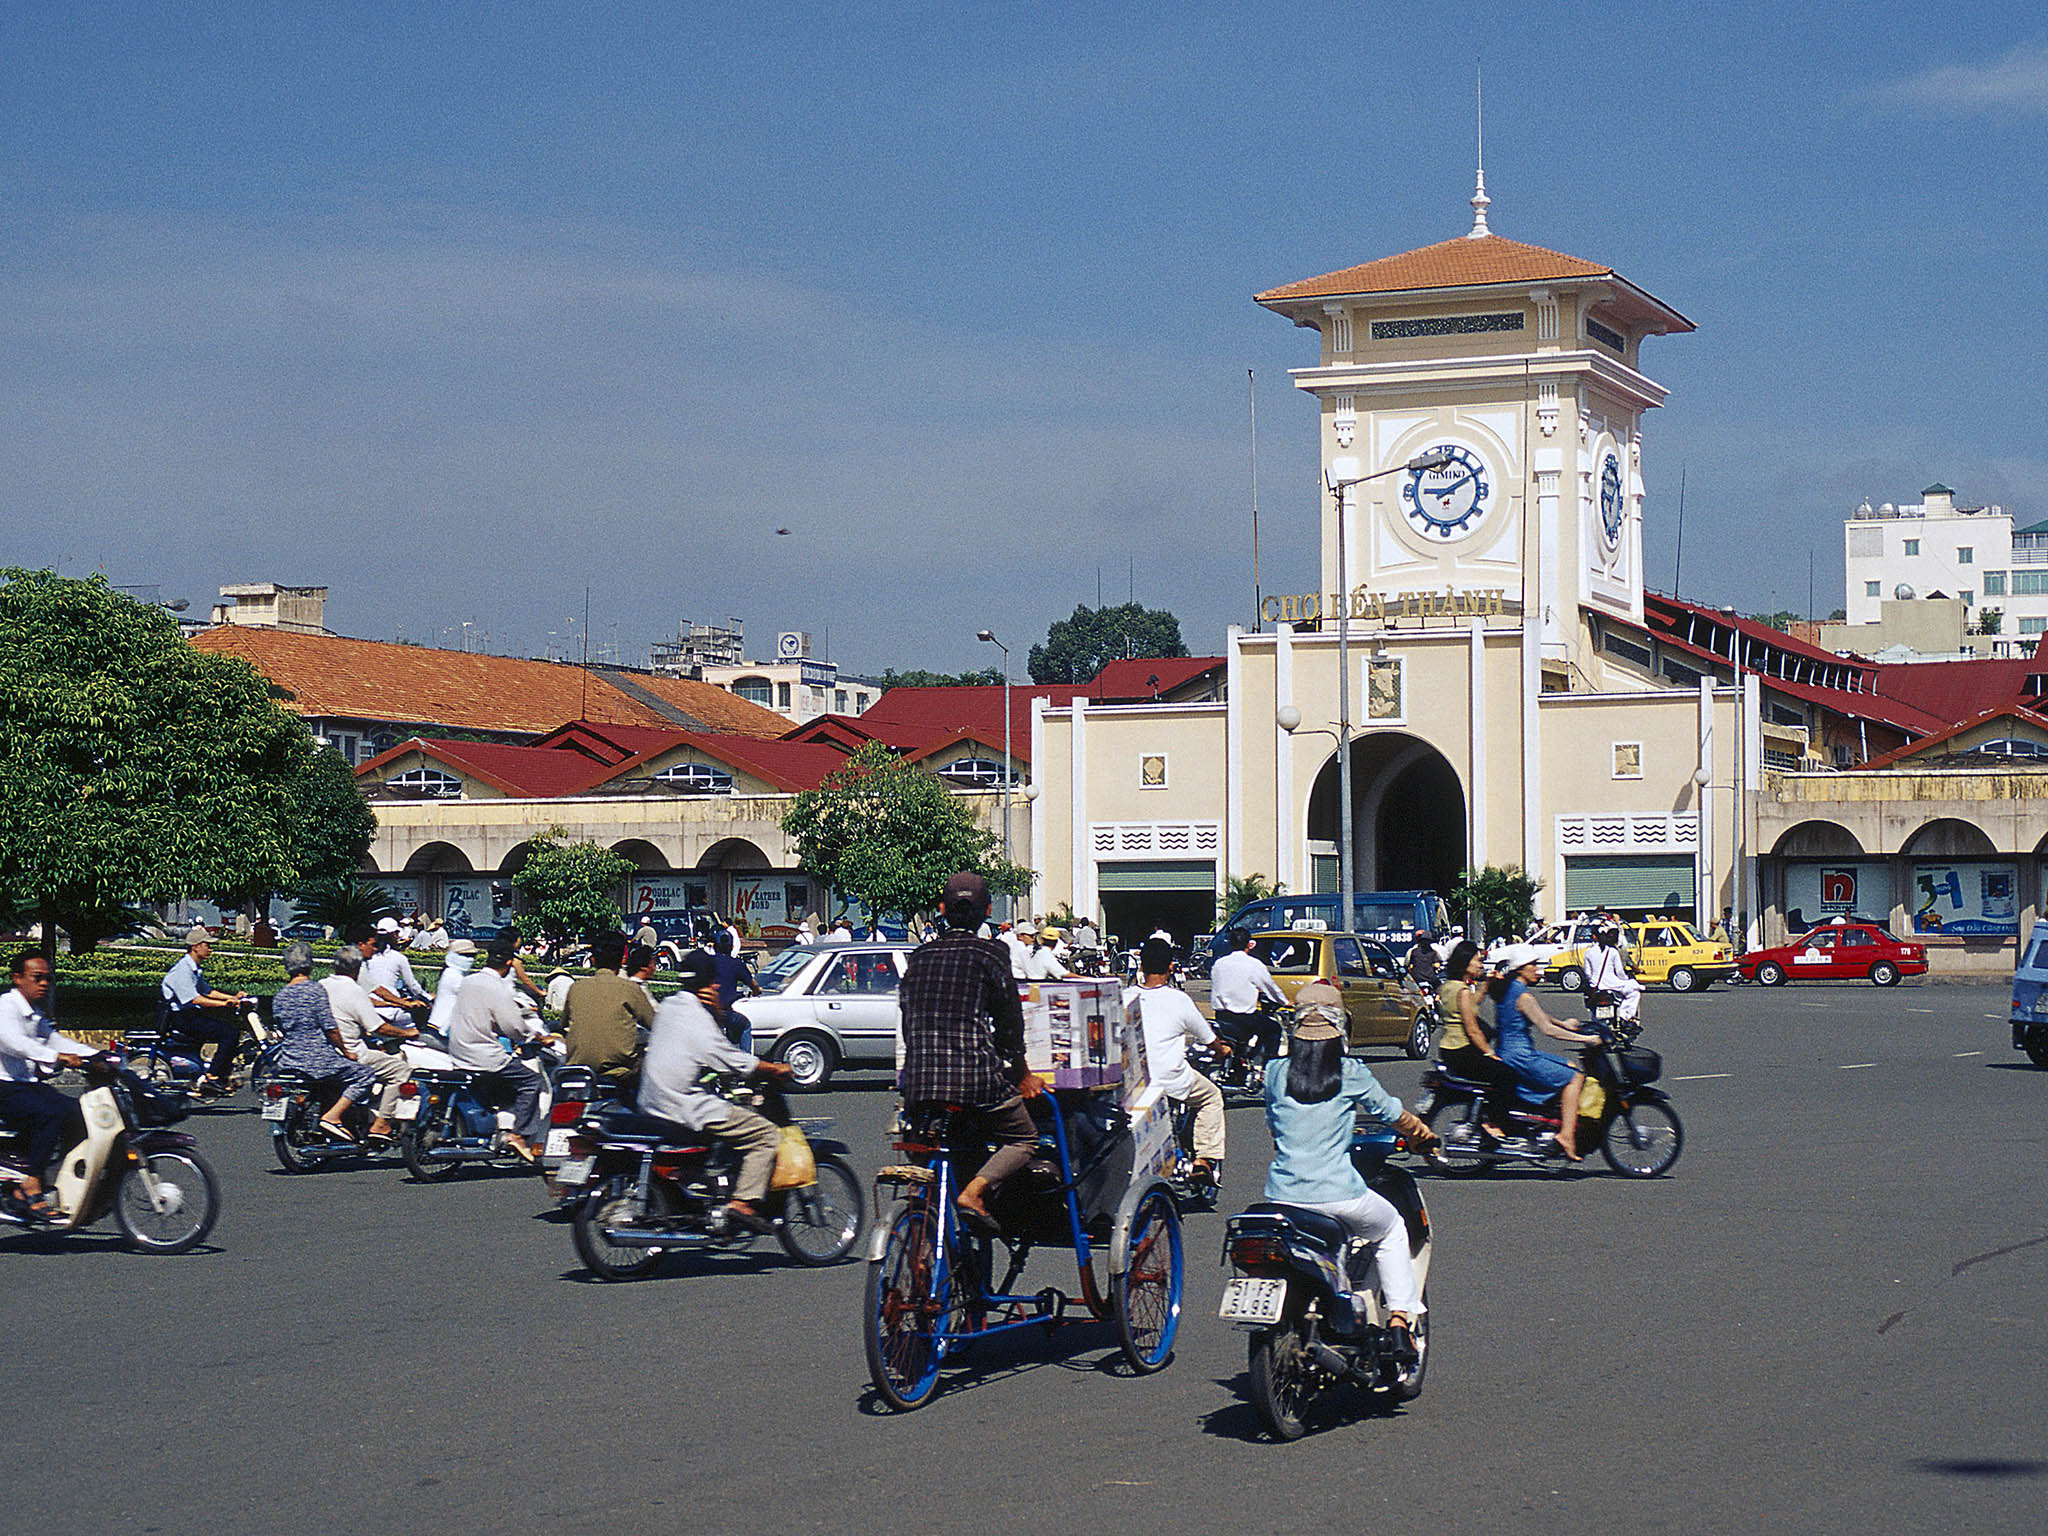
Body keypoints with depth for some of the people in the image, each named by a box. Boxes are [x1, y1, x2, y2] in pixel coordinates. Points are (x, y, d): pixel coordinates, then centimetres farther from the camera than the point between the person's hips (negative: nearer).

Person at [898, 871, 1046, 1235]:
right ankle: (974, 1191, -12)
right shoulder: (990, 955, 0)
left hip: (920, 1081, 4)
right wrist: (1022, 1075, 16)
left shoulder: (920, 956, 13)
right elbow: (1009, 1024, 3)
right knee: (1023, 1138, 11)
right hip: (977, 1076, -4)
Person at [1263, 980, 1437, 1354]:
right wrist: (1422, 1135, 29)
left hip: (1284, 1194, 3)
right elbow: (1392, 1112, 9)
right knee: (1393, 1230, 25)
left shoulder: (1275, 1071, 2)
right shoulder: (1351, 1074, -5)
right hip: (1338, 1194, -2)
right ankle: (1400, 1317, 16)